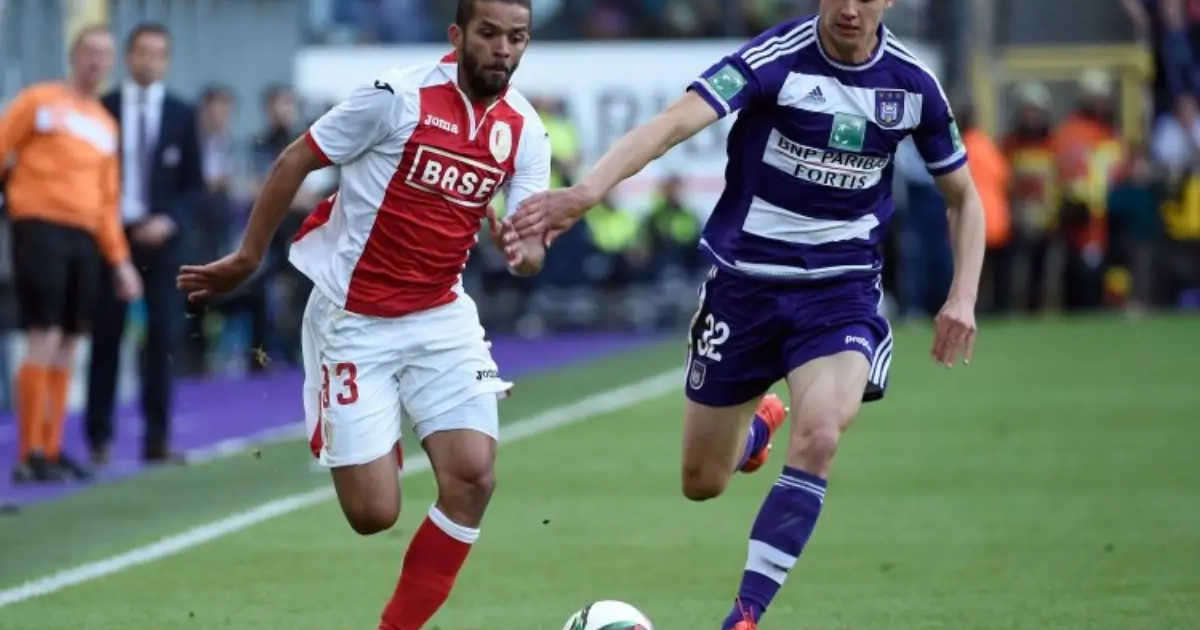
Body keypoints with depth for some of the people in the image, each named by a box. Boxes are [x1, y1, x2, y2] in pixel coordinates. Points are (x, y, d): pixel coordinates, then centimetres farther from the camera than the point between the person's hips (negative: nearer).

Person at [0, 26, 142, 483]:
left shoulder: (106, 126, 18)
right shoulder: (39, 101, 2)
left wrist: (120, 260, 14)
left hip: (84, 237, 6)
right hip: (41, 226, -6)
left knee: (67, 347, 4)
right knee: (44, 339, -12)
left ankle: (51, 450, 10)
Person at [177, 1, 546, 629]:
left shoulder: (525, 132, -2)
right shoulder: (398, 97, -17)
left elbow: (530, 242, -3)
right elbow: (293, 163, -6)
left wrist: (522, 249, -28)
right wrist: (246, 259, -1)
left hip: (441, 318, 4)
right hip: (353, 319, -4)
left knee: (473, 478, -12)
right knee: (374, 513, -6)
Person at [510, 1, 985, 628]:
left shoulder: (912, 85, -5)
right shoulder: (778, 58, -16)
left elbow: (963, 197, 11)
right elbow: (676, 121, -30)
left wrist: (962, 297, -3)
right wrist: (587, 191, -45)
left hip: (840, 289, 1)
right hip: (743, 283, 0)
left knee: (818, 434, -28)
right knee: (701, 482, 10)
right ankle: (758, 422, 49)